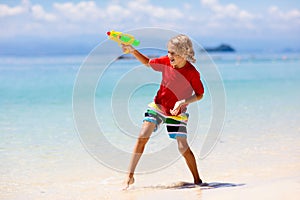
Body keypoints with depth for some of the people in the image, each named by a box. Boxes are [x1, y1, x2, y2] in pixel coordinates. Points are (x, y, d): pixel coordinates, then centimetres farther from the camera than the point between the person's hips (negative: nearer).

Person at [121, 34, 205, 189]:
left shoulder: (192, 73, -20)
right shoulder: (166, 62, -9)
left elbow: (199, 95, -10)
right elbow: (148, 62, 9)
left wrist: (183, 102, -25)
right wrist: (133, 51, -5)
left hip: (177, 112, -3)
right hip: (158, 106, 3)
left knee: (183, 147, -9)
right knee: (142, 136, -12)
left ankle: (197, 180, 10)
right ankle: (130, 176, -6)